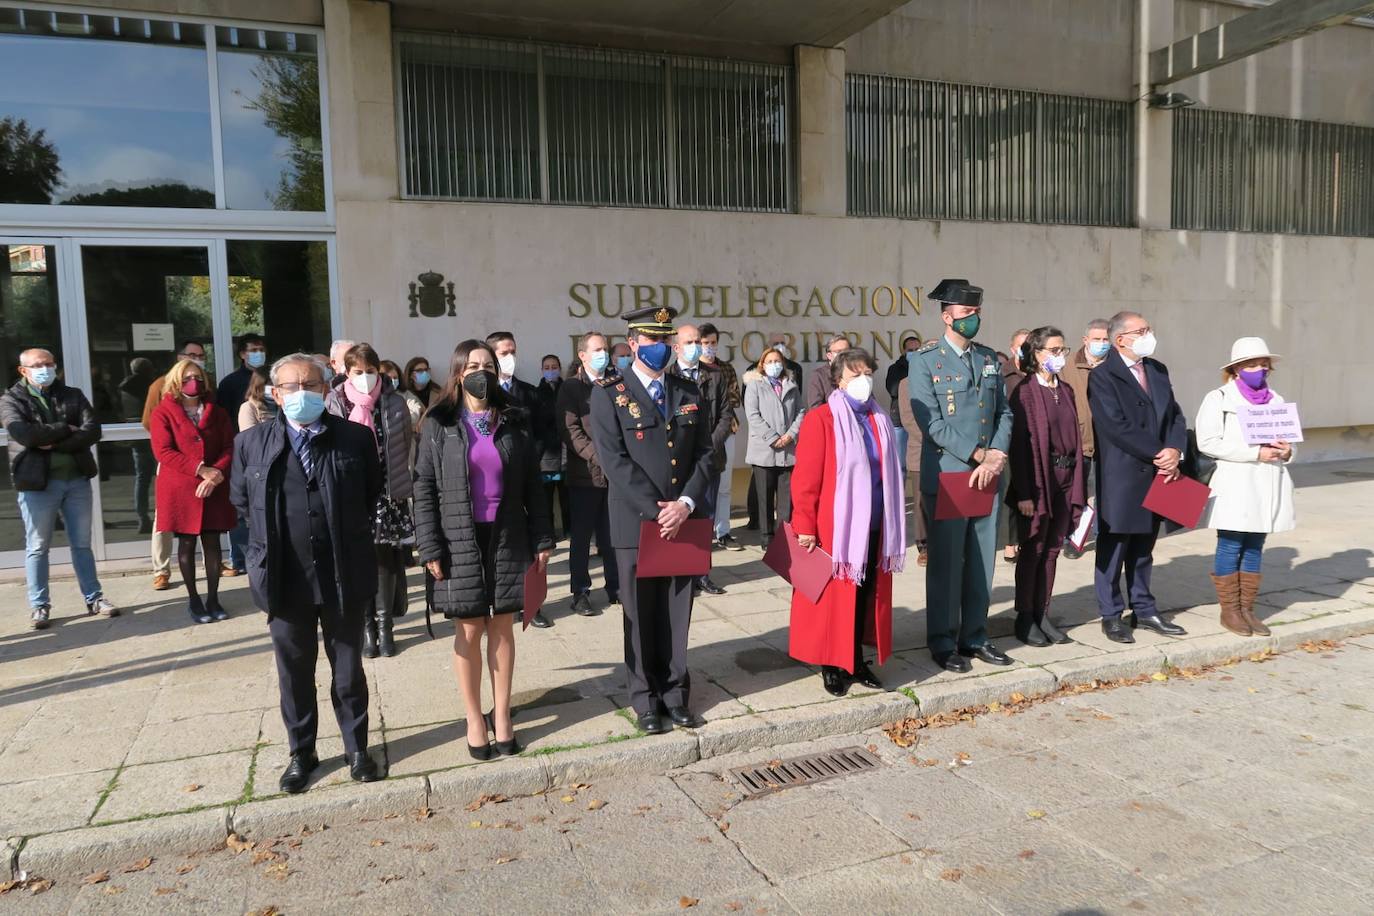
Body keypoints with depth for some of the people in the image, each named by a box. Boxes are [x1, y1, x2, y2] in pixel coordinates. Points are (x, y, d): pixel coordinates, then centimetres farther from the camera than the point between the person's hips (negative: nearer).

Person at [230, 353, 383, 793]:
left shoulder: (355, 438, -3)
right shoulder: (251, 442, -1)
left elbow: (375, 494, 9)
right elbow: (241, 500, 13)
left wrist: (354, 537, 7)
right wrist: (271, 542, 8)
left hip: (344, 577, 0)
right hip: (285, 579, 1)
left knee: (348, 670, 13)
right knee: (294, 674, 14)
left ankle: (356, 748, 31)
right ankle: (301, 753, 32)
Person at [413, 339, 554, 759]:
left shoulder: (515, 422, 5)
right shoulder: (438, 425, 0)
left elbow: (533, 485, 6)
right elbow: (424, 489, -2)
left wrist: (542, 539, 2)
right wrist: (430, 548, -9)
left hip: (507, 539, 2)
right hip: (460, 541, -2)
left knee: (503, 627, 8)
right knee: (469, 630, 4)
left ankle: (502, 716, 21)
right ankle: (475, 720, 19)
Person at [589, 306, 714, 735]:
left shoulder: (688, 392, 11)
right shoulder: (609, 394, -2)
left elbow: (705, 453, 6)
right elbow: (614, 461, -11)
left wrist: (686, 504, -9)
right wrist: (655, 510, -17)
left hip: (683, 520, 4)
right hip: (636, 523, -3)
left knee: (677, 615, 10)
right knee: (641, 618, 7)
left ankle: (675, 694, 23)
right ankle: (646, 700, 20)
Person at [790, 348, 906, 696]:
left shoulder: (880, 421, 12)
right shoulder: (820, 420, -8)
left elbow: (889, 476, 18)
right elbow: (805, 479, -11)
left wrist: (892, 528, 15)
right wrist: (805, 526, -14)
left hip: (874, 529, 6)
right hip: (836, 530, -6)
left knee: (867, 597, 12)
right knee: (835, 598, 4)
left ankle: (857, 662, 25)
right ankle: (833, 667, 18)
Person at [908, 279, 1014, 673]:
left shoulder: (989, 358, 13)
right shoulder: (924, 360, -4)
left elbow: (1004, 413, 11)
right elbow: (931, 421, -12)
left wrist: (996, 457, -7)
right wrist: (978, 455, -14)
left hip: (986, 476, 5)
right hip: (946, 476, -5)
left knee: (982, 562, 11)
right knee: (946, 564, 2)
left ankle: (975, 637, 23)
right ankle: (943, 643, 14)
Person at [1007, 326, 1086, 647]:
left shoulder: (1066, 391, 11)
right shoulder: (1025, 392, -10)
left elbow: (1075, 437, 12)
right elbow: (1020, 445, -13)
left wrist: (1078, 484, 6)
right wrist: (1024, 493, -17)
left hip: (1065, 480, 6)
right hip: (1038, 480, -6)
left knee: (1052, 550, 11)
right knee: (1032, 550, 3)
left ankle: (1043, 614, 21)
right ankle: (1025, 617, 14)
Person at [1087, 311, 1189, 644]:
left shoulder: (1158, 370, 13)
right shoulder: (1102, 376, -11)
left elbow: (1174, 415, 11)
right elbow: (1117, 426, -17)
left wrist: (1175, 451, -6)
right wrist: (1159, 454, -15)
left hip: (1156, 475, 7)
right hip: (1120, 477, -6)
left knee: (1144, 547, 16)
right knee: (1113, 548, 4)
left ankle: (1144, 610, 26)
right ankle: (1111, 616, 14)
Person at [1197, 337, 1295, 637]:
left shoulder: (1276, 400, 14)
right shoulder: (1218, 399, -4)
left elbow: (1287, 438, 23)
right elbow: (1207, 442, -14)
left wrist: (1286, 451, -2)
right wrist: (1255, 453, -17)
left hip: (1267, 487, 5)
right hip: (1234, 486, -5)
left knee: (1254, 548, 10)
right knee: (1230, 548, -1)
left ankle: (1247, 609, 18)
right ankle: (1229, 610, 10)